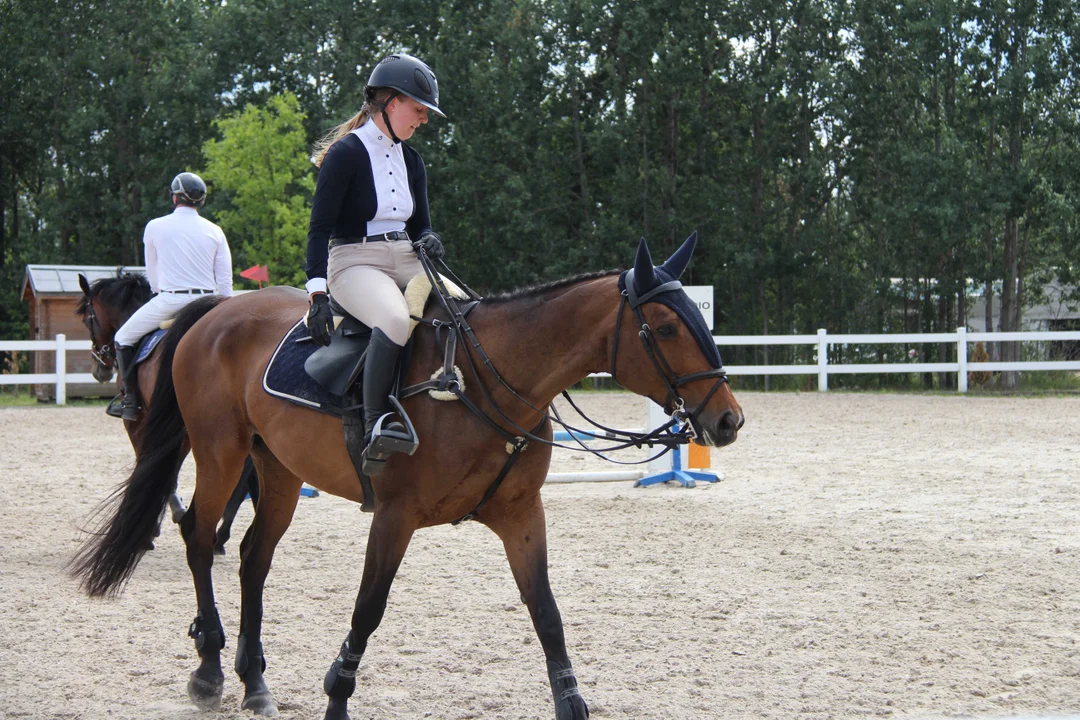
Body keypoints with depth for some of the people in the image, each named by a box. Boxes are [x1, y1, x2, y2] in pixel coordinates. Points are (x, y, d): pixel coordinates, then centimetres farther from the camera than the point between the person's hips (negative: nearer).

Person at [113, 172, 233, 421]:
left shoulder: (155, 227, 0)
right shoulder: (214, 231, 6)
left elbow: (152, 272, 12)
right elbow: (225, 280, 6)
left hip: (170, 301, -3)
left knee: (123, 338, 13)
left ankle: (131, 400, 5)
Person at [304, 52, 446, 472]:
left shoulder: (410, 161, 16)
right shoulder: (346, 154, -6)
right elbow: (320, 228, -10)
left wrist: (429, 241, -3)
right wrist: (317, 292, -20)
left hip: (405, 262, 7)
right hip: (354, 263, -7)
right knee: (395, 318, -37)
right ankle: (375, 428, -33)